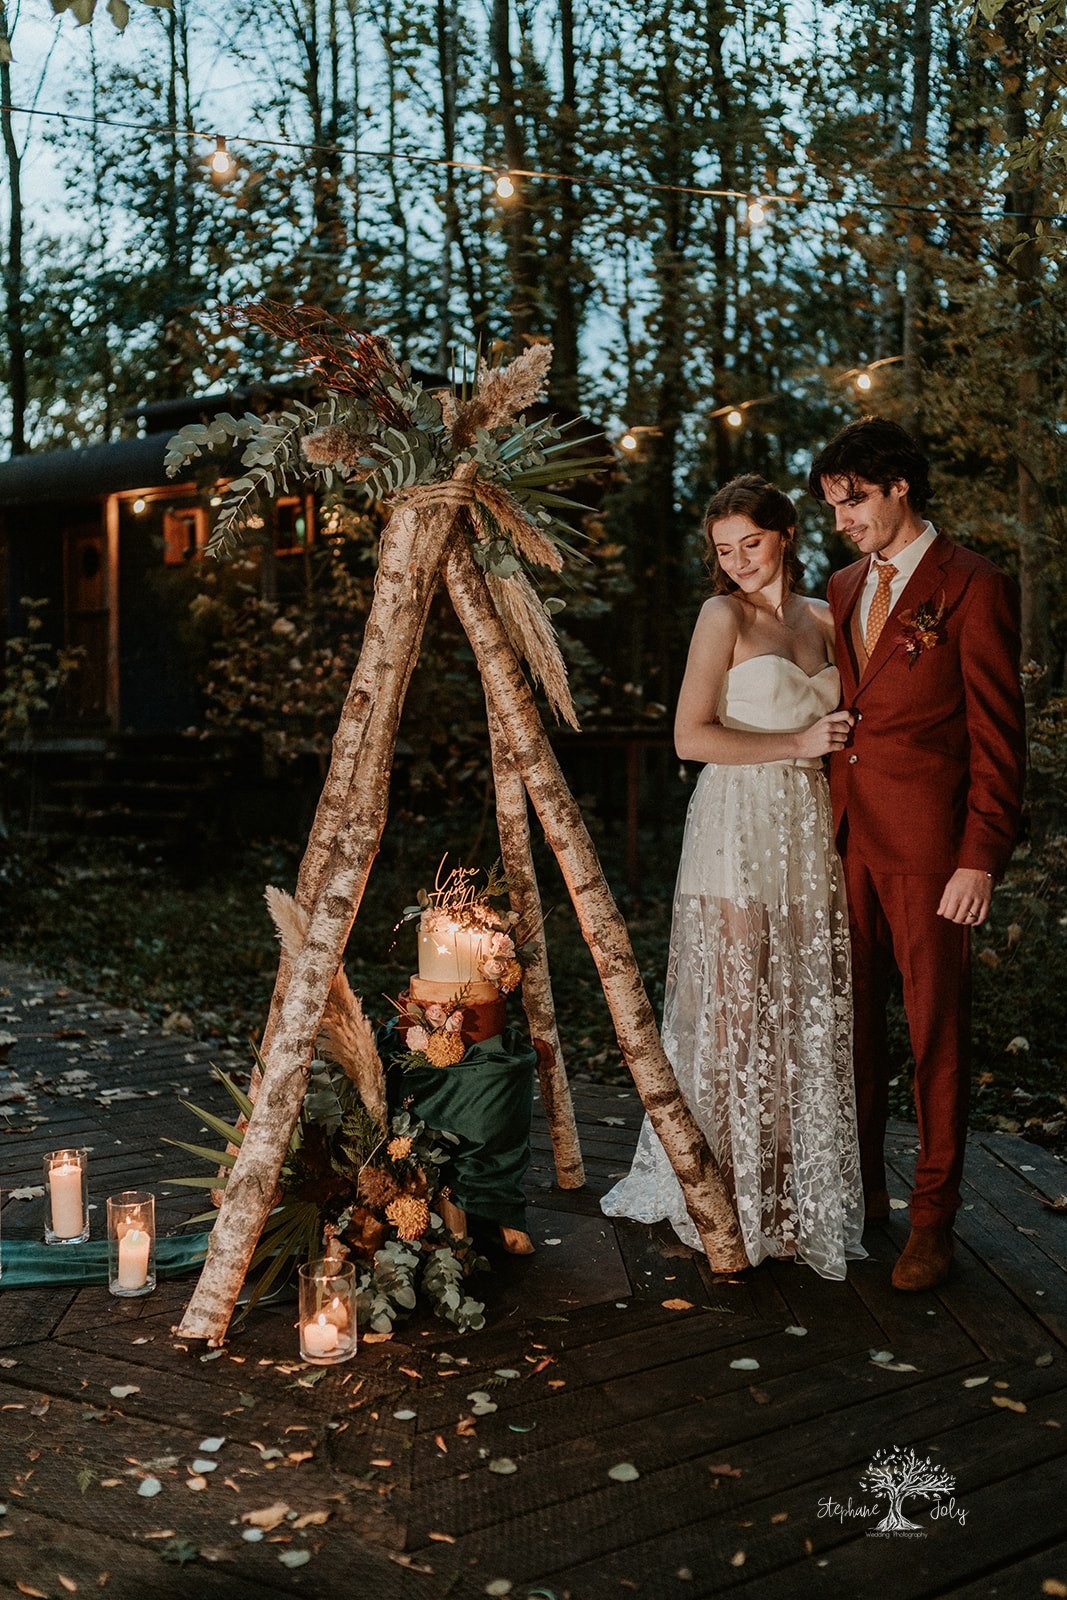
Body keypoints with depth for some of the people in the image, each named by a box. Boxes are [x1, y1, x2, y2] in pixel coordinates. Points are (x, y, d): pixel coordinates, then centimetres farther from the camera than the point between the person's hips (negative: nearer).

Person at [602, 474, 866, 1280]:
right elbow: (691, 736, -13)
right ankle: (723, 1181, 10)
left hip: (811, 823, 6)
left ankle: (792, 1178, 20)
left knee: (806, 1007, 8)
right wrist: (797, 744, -11)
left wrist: (843, 735, 3)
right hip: (738, 826, -5)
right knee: (735, 1008, -3)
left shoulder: (822, 618, 12)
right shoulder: (724, 616, -5)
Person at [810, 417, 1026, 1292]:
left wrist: (980, 858, -13)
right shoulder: (844, 588, 15)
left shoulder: (974, 587, -6)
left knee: (938, 1031, 3)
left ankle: (933, 1218, 15)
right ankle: (860, 1189, 25)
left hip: (929, 848, -6)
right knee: (853, 1022, 11)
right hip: (847, 840, 6)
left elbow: (999, 735, -8)